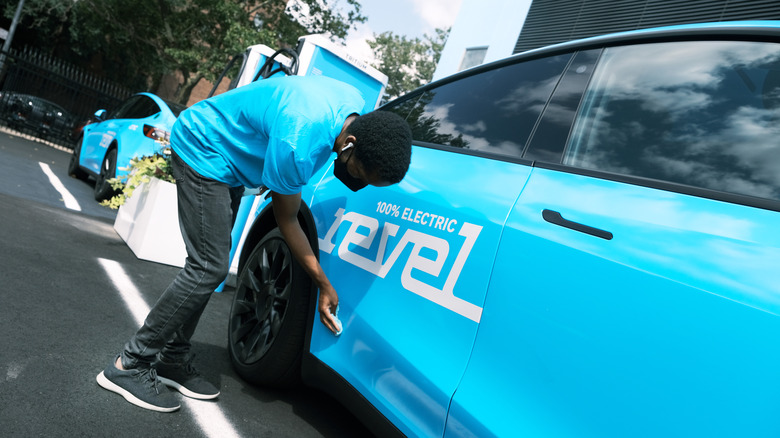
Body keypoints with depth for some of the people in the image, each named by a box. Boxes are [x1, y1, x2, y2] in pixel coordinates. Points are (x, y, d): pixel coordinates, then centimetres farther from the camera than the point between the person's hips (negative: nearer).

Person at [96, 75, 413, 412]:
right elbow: (286, 220, -22)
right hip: (202, 150, -9)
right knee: (209, 268, -15)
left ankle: (172, 360, 17)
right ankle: (130, 365, -3)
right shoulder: (297, 144, -37)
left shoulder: (355, 107, -13)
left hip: (228, 157, 9)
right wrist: (324, 286, -17)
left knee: (210, 264, 7)